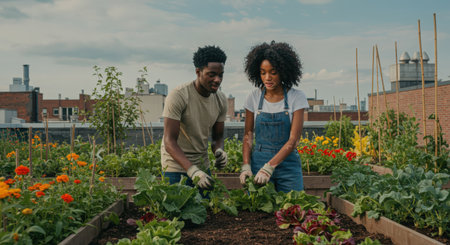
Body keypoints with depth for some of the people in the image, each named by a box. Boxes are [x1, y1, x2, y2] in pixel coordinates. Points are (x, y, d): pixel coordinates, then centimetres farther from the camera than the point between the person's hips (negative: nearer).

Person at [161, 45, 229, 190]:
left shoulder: (221, 100, -1)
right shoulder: (178, 96, -20)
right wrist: (192, 171, -35)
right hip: (176, 166, -5)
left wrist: (219, 151, -17)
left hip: (203, 166, 6)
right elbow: (169, 141, -24)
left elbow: (217, 136, 8)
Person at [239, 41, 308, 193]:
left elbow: (293, 140, -12)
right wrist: (246, 166, -9)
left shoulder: (296, 97, -6)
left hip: (288, 163, -1)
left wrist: (269, 167, -22)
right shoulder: (254, 98, 1)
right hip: (258, 161, 1)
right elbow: (248, 135, 5)